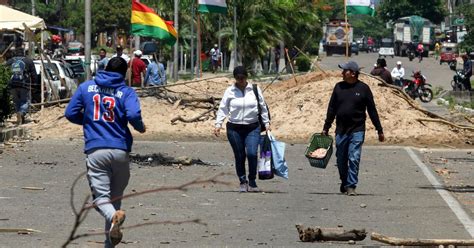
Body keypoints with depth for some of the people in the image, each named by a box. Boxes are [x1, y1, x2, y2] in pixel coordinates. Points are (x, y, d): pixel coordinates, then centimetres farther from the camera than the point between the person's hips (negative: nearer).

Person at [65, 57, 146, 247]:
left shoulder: (86, 87, 9)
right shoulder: (126, 92, 3)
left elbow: (70, 114, 8)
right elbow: (133, 115, -14)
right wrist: (141, 127, 8)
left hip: (95, 151, -1)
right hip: (120, 151, 1)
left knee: (101, 196, -7)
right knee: (116, 197, 15)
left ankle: (113, 216, -40)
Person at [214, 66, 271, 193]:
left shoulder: (255, 90, 4)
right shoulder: (230, 91, 1)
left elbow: (263, 107, 12)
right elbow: (223, 109, 3)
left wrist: (266, 123, 12)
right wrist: (218, 124, -6)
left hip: (252, 128, 0)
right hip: (234, 128, 0)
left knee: (252, 153, -15)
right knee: (239, 156, 4)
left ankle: (252, 182, -2)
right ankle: (243, 182, 19)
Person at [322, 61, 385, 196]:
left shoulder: (363, 88, -2)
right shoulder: (339, 87, 6)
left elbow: (372, 110, 2)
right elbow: (331, 109, 12)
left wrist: (379, 130, 2)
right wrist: (326, 128, 11)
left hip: (357, 130, -3)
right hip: (341, 131, 3)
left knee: (354, 159, -10)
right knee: (341, 160, 10)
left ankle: (351, 186, -6)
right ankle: (344, 182, 30)